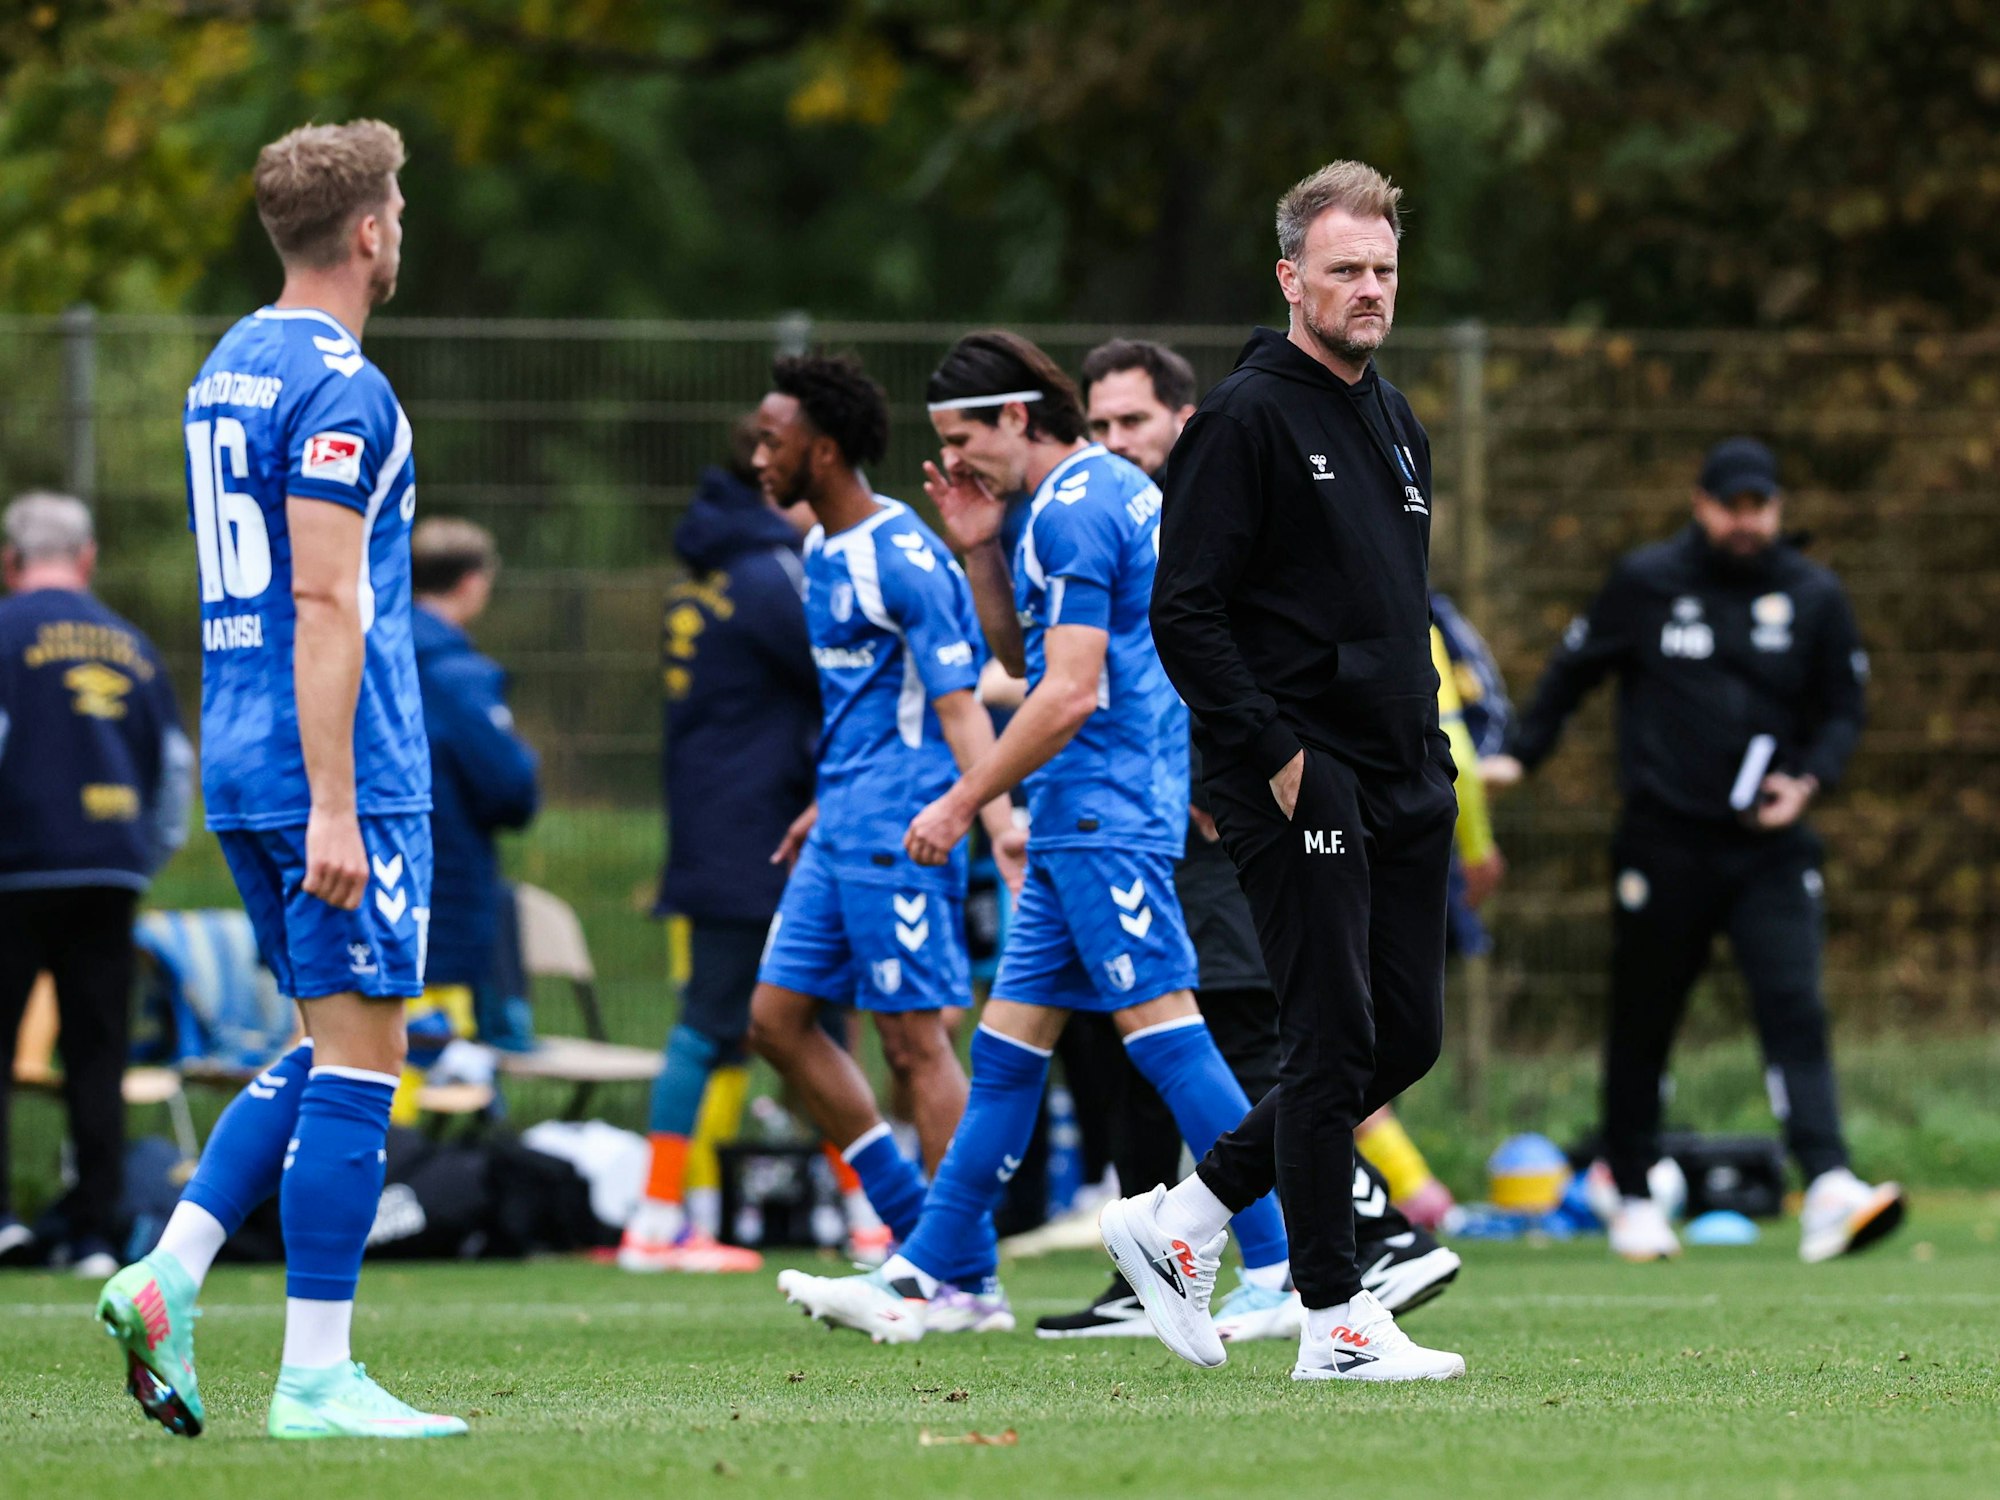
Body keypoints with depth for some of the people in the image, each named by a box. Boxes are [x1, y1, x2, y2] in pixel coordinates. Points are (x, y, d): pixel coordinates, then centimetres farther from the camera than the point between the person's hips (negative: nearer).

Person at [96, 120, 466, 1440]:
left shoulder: (227, 370, 15)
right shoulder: (337, 387, -14)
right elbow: (323, 604, -19)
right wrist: (334, 807, -21)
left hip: (241, 766, 9)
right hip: (341, 769, -9)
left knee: (330, 1053, 16)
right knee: (359, 1057, -4)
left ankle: (170, 1275, 3)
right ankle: (316, 1374, -4)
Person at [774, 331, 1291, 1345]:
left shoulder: (1071, 512, -14)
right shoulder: (1111, 487, 17)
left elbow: (1071, 692, -20)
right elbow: (1022, 656, 24)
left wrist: (965, 801, -14)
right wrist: (980, 551, 10)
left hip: (1104, 816, -11)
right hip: (1080, 822, 11)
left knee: (1165, 1033, -11)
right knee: (1008, 1043, 10)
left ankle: (1280, 1271, -11)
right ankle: (922, 1277, 12)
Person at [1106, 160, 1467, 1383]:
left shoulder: (1398, 424, 17)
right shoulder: (1248, 418, -10)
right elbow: (1184, 611, -15)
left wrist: (1432, 755, 15)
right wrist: (1271, 755, -17)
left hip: (1404, 782, 9)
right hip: (1302, 782, -9)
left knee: (1407, 1038, 8)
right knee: (1335, 1040, -7)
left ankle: (1182, 1220, 18)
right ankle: (1338, 1322, -2)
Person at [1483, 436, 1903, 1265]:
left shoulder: (1814, 597, 6)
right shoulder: (1645, 582, 2)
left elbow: (1843, 709, 11)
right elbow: (1573, 669, 13)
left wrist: (1807, 782, -6)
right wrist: (1518, 757, 9)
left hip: (1769, 847, 1)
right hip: (1664, 844, 0)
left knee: (1795, 1009, -14)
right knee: (1642, 1023, 6)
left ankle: (1828, 1189, -26)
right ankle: (1634, 1197, 20)